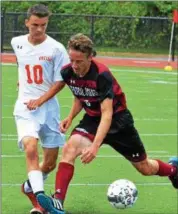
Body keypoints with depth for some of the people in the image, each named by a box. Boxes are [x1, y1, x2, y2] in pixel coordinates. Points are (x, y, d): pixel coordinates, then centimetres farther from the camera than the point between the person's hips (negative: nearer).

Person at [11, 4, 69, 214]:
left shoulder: (56, 49, -8)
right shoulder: (17, 43, 2)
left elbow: (61, 81, -6)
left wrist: (40, 100, -13)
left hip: (48, 106, 0)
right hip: (25, 105, 0)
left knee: (50, 162, 5)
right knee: (30, 147, -26)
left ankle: (30, 186, 36)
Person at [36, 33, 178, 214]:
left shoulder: (102, 75, -32)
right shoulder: (67, 73, -14)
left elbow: (107, 114, -37)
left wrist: (95, 146, -48)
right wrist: (70, 118, -9)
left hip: (117, 119, -4)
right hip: (92, 118, 4)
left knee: (145, 168, 10)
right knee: (69, 148, -26)